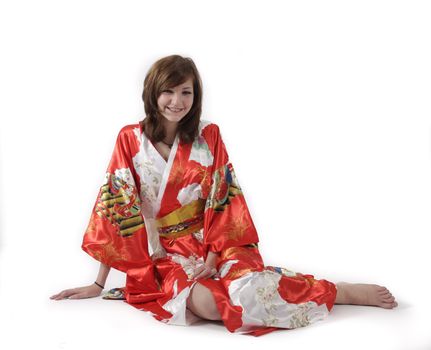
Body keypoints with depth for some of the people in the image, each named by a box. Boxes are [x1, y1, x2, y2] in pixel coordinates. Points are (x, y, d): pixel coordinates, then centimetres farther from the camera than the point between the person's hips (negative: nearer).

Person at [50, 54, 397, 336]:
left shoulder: (209, 135, -1)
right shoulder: (130, 140, -3)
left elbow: (224, 199, -2)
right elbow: (116, 209, -4)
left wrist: (214, 253, -16)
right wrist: (98, 284, -3)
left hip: (214, 241, 0)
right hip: (168, 252, 0)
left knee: (248, 290, -32)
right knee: (204, 303, -34)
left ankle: (343, 291, -13)